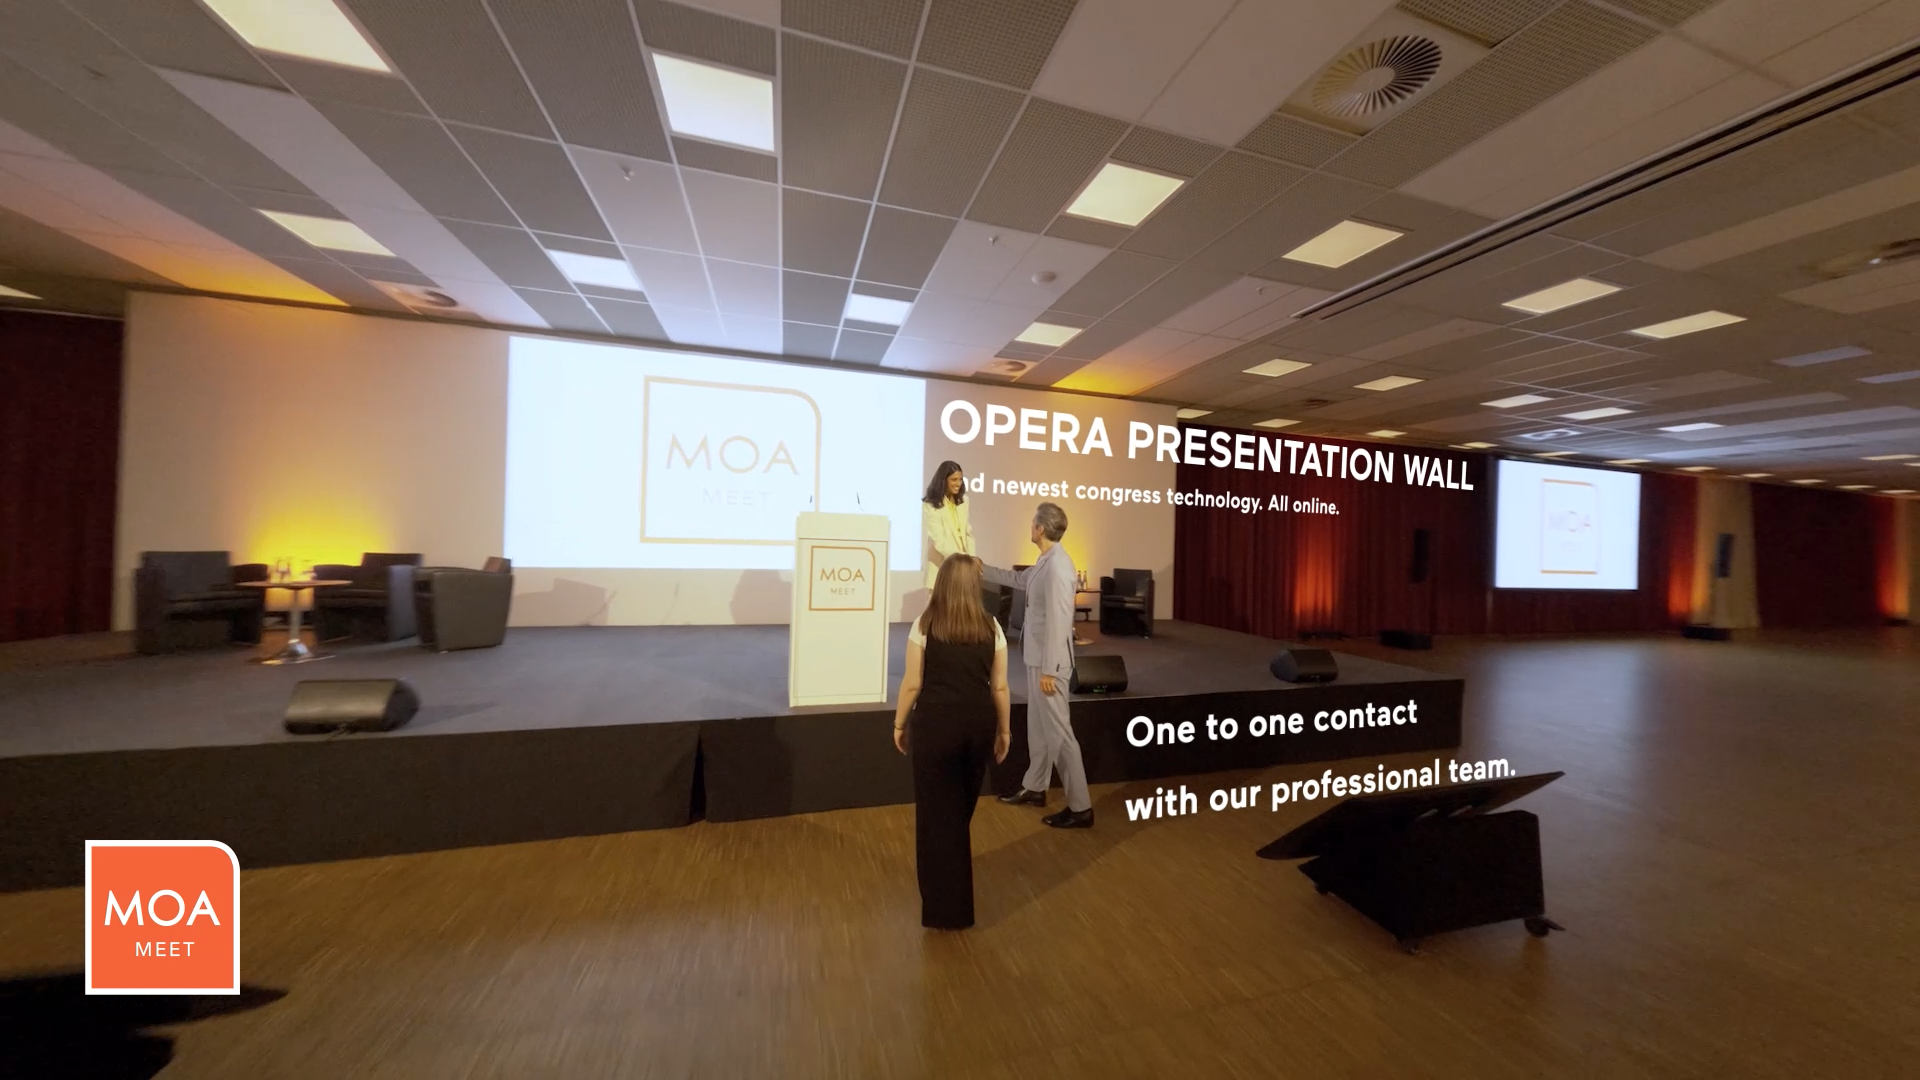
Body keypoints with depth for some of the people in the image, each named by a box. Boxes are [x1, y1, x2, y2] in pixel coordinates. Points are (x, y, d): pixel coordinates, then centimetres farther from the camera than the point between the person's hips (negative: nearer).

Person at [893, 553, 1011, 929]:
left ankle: (945, 907, 25)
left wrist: (899, 724, 5)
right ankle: (956, 900, 46)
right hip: (978, 723, 4)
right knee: (962, 808, 24)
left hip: (935, 723, -4)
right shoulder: (992, 628, -3)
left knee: (937, 811, 12)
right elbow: (1000, 687, 0)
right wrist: (1003, 730, 12)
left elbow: (912, 683, -9)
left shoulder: (924, 626, -10)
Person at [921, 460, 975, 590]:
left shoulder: (963, 501, 10)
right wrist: (959, 556, -29)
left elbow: (968, 533, 12)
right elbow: (939, 541, -17)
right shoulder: (930, 506, -9)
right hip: (941, 567, -5)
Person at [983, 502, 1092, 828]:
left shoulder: (1057, 567, -23)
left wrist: (1049, 670, -21)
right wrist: (983, 570, 33)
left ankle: (1080, 807, 11)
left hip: (1049, 661, -10)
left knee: (1057, 730, -1)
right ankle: (1034, 788, 36)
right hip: (1037, 656, 10)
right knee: (1038, 725, 20)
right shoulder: (1045, 562, 7)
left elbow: (1058, 623, -24)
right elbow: (1020, 580, 27)